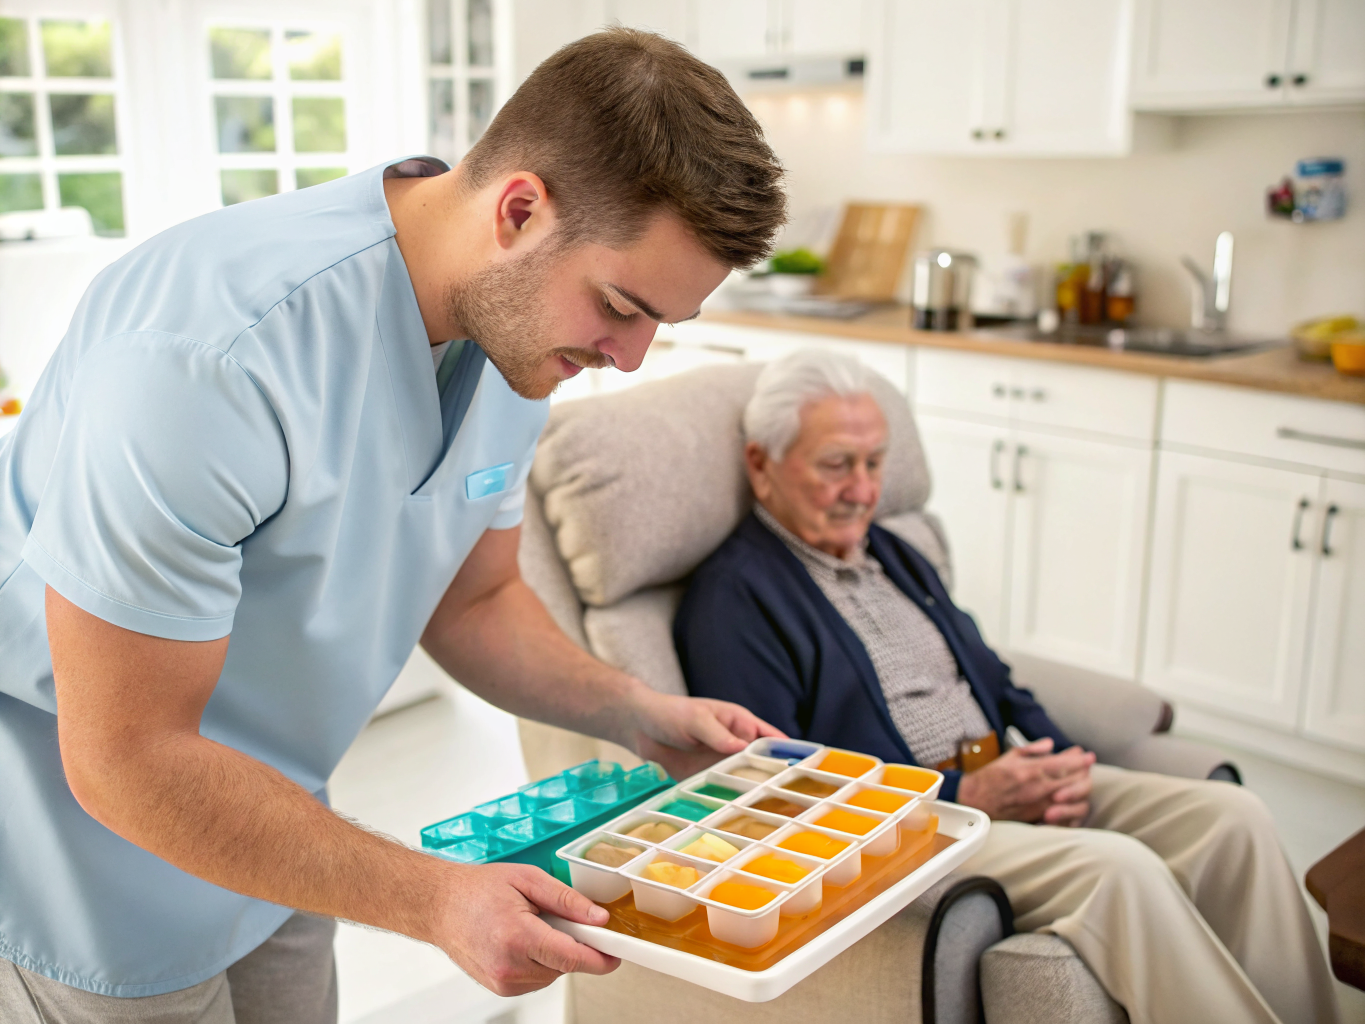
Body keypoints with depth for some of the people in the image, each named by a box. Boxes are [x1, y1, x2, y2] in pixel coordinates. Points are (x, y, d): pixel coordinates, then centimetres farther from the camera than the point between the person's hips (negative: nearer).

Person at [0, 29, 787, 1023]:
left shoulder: (515, 325, -9)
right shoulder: (209, 354, -36)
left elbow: (472, 598, 5)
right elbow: (123, 758, -30)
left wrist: (637, 715, -9)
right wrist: (435, 901, -29)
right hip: (90, 832, -6)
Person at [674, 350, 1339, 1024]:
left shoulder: (894, 554, 20)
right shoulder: (732, 599, -7)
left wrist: (1059, 763, 0)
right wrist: (964, 796, -17)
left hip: (1009, 782, 8)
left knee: (1231, 816, -8)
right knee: (1115, 866, -30)